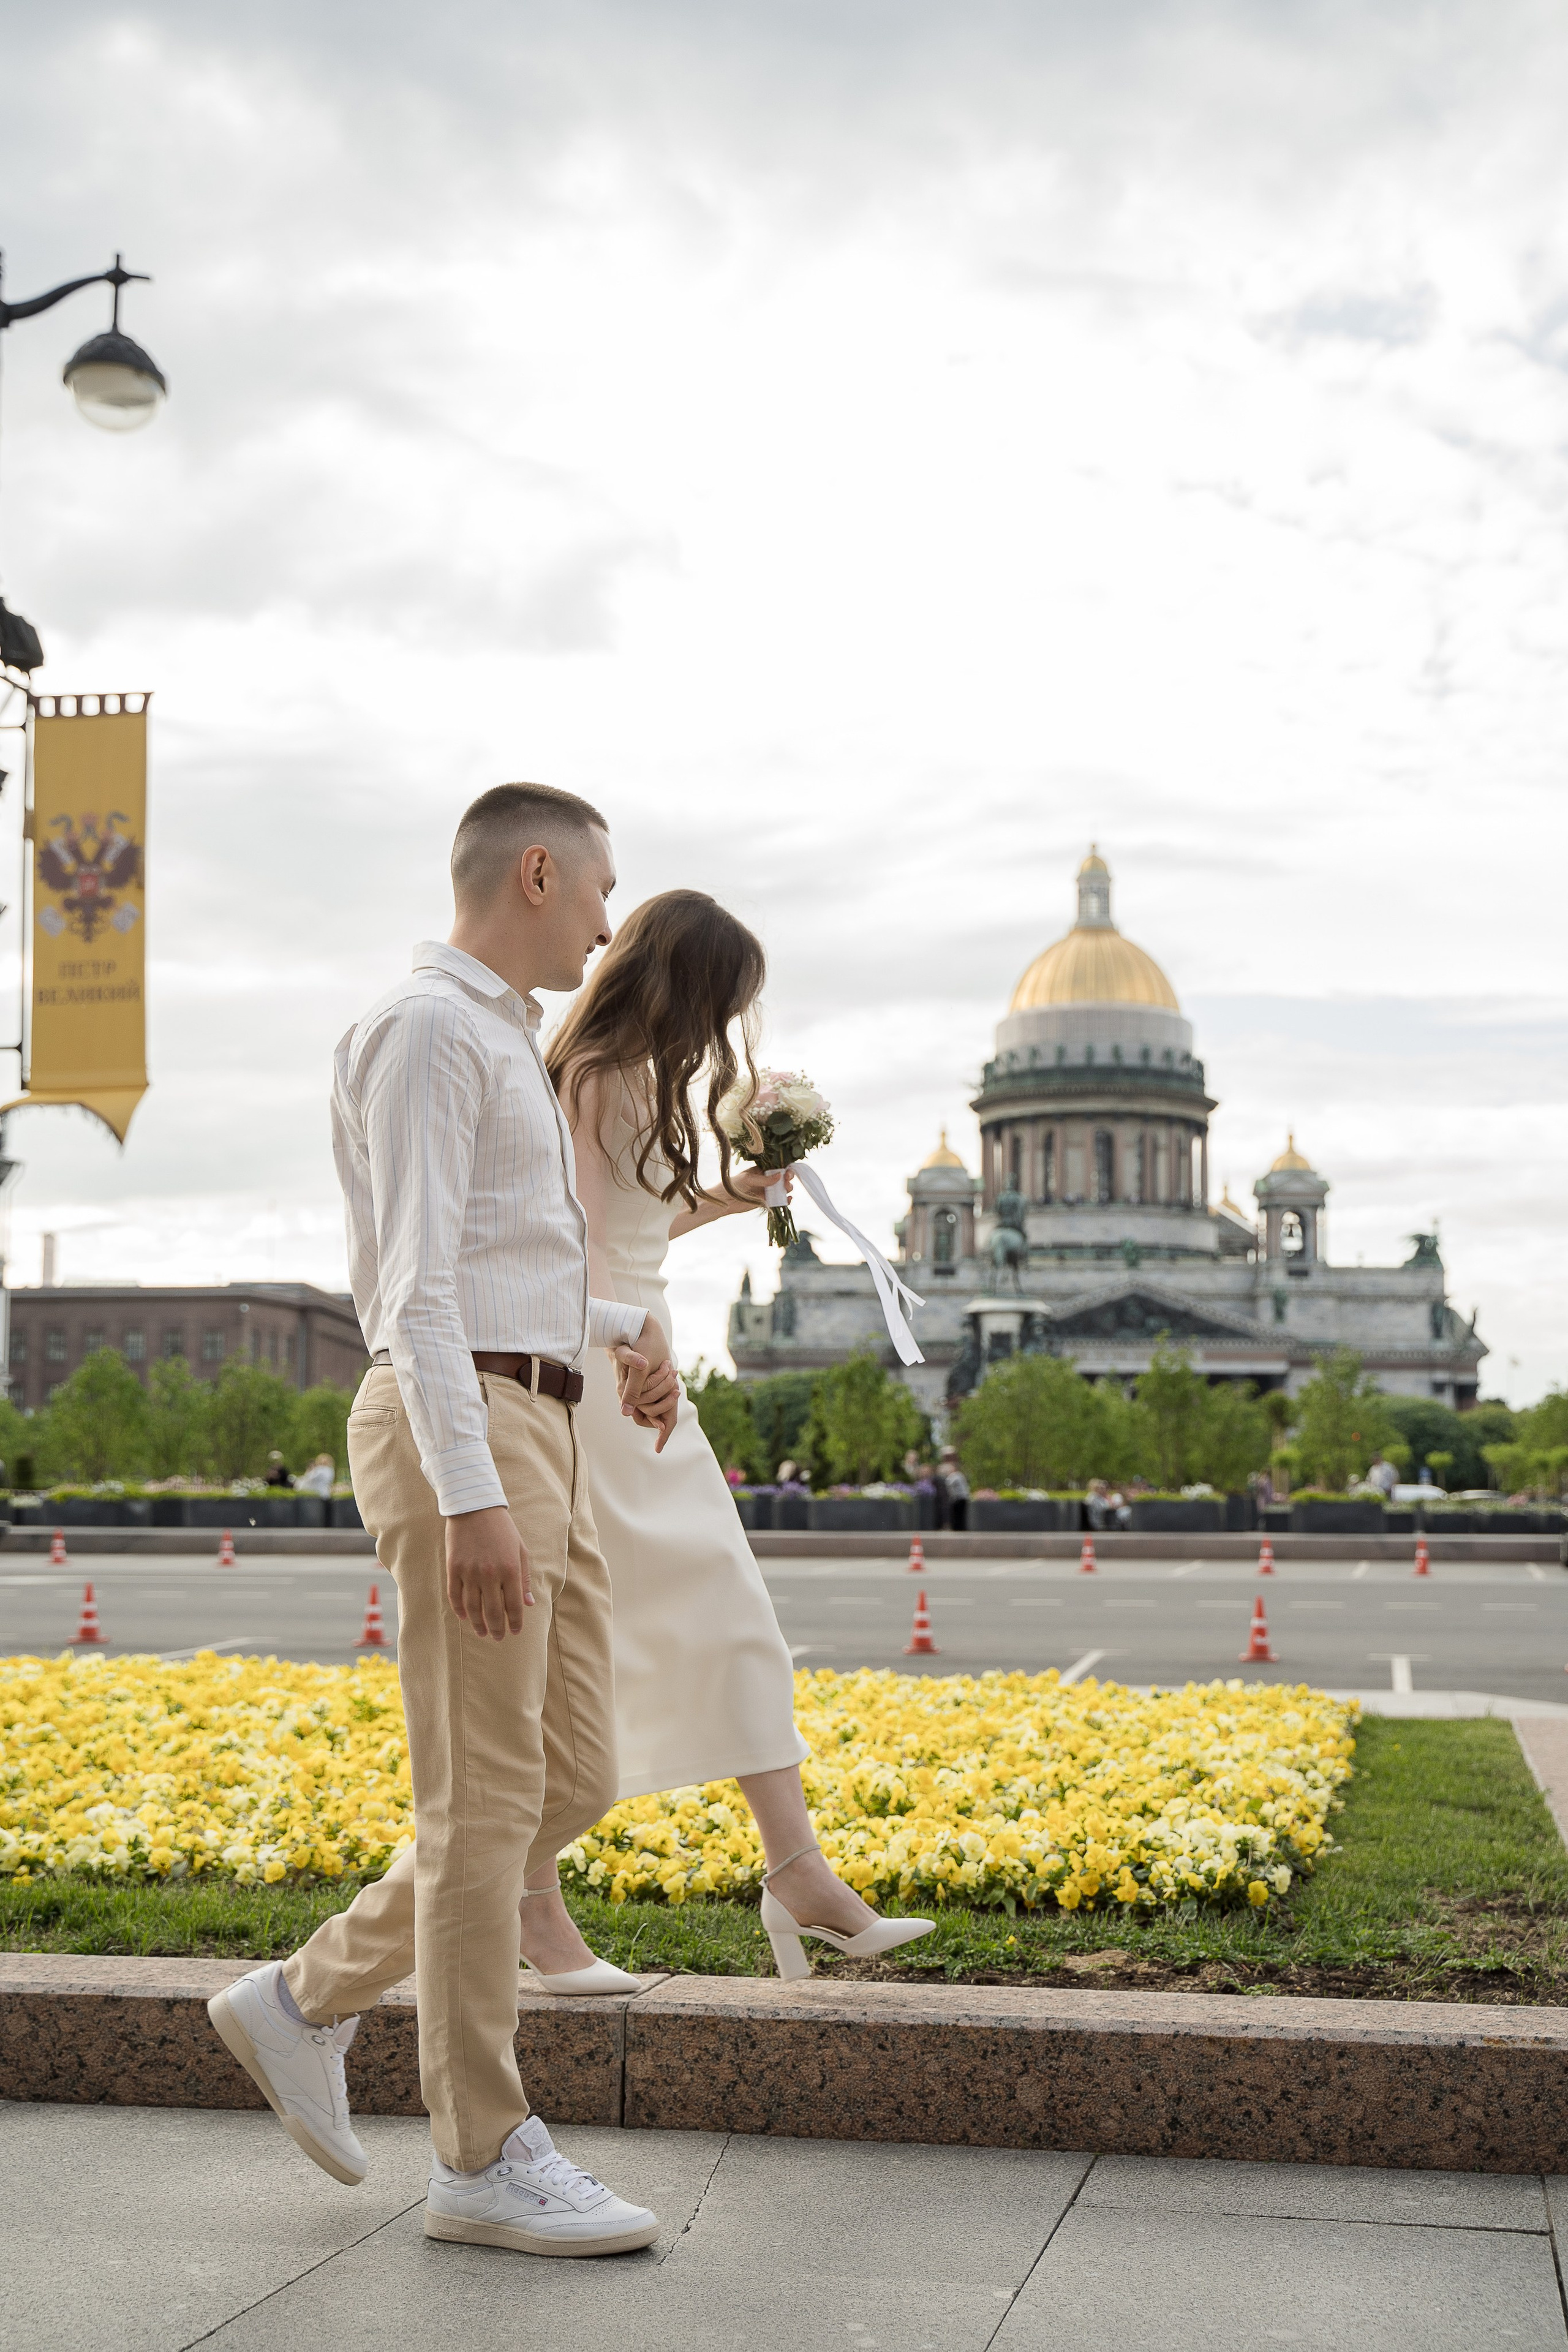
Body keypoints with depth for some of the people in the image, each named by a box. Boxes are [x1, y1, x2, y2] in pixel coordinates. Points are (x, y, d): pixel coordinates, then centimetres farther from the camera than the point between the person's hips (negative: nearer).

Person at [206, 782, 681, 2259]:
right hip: (459, 1434, -10)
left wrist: (627, 1334, 19)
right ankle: (485, 2159, 3)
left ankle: (308, 2001, 19)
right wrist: (471, 1502, -23)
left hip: (533, 1442, 10)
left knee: (571, 1782, 9)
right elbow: (417, 1282, -18)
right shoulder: (426, 1029, -10)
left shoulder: (496, 1043, 22)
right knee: (485, 1800, -6)